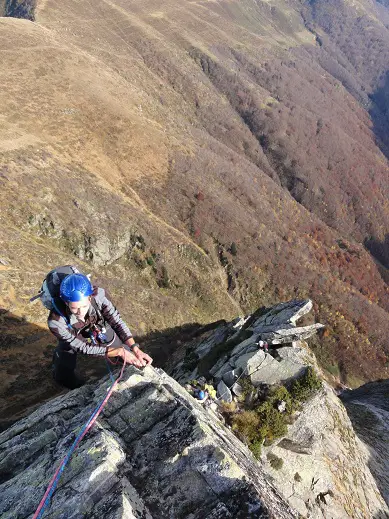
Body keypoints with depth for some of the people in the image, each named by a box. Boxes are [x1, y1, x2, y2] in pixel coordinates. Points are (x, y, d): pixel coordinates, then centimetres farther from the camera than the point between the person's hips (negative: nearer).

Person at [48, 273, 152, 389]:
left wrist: (135, 349, -35)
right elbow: (83, 347, -31)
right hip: (71, 340, -1)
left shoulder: (98, 295, -38)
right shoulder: (56, 322, -39)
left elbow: (117, 321, -26)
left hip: (99, 327, 1)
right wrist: (119, 352, -36)